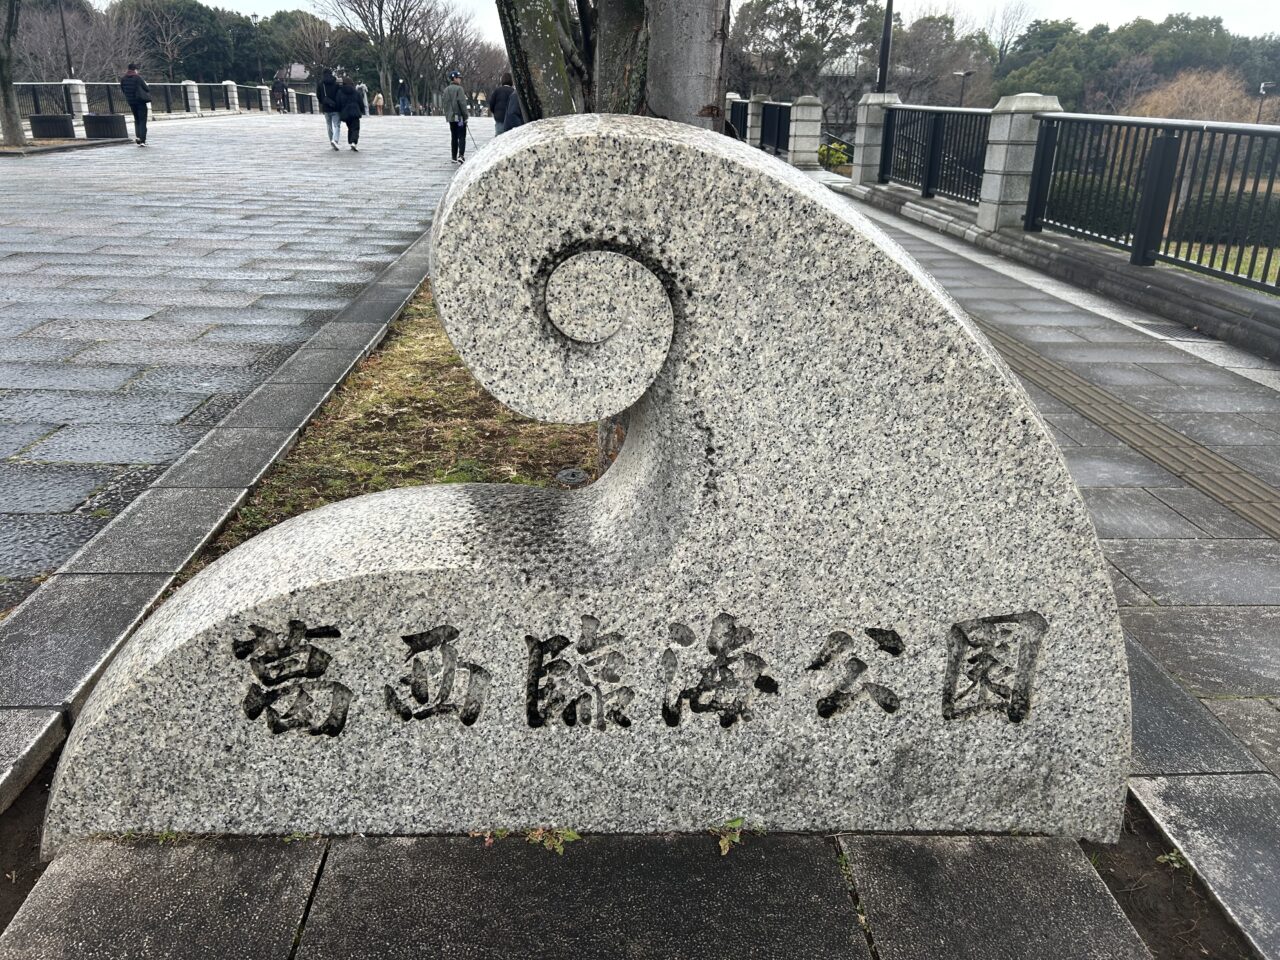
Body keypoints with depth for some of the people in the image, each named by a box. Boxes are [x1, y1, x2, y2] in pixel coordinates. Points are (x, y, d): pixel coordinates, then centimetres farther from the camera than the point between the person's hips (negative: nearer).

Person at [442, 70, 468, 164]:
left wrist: (446, 114, 19)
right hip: (459, 116, -7)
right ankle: (461, 156, -21)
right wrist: (465, 116, -11)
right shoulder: (459, 89, -11)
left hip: (450, 117, 7)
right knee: (462, 137, -7)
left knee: (453, 137, 13)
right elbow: (462, 103, -15)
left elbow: (443, 103, 14)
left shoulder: (446, 90, 12)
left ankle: (454, 157, 14)